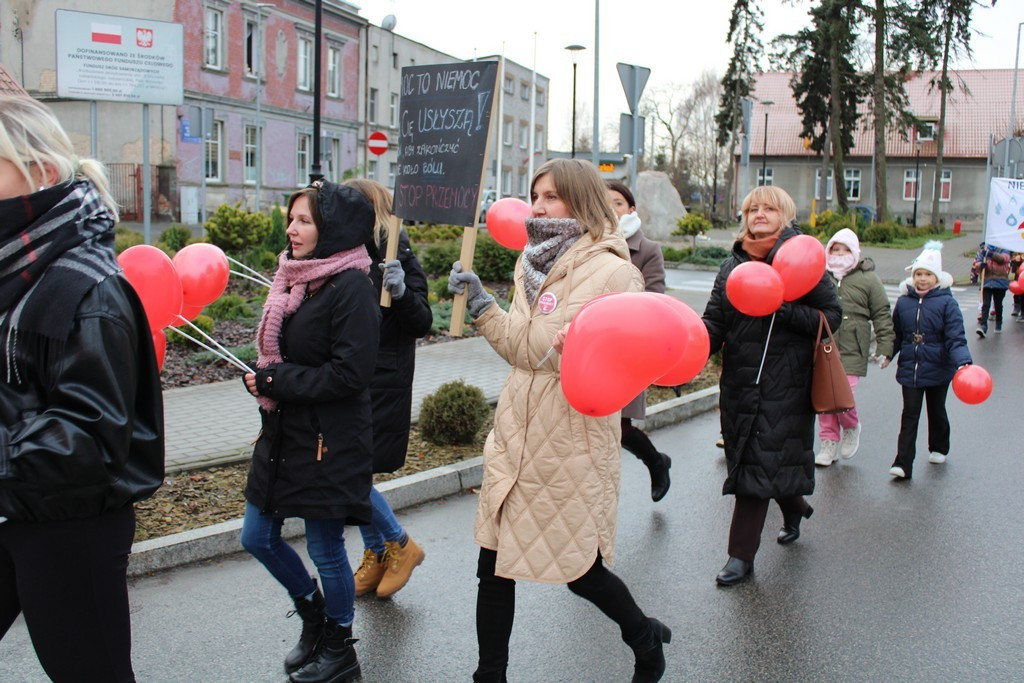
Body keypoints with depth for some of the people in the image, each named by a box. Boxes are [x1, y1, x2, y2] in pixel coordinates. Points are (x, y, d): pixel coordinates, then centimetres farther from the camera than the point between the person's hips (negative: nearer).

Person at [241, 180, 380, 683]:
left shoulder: (350, 287, -17)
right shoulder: (294, 279, 8)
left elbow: (350, 374, -23)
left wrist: (274, 381, -17)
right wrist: (260, 378, -4)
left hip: (329, 442, -8)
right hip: (281, 434, 9)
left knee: (326, 549, 5)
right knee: (257, 537, 15)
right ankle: (312, 614, 40)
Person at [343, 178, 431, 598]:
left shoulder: (397, 257, -10)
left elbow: (422, 325, -12)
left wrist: (401, 292, -29)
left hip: (383, 385, -7)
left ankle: (400, 545, 13)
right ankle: (376, 556, 29)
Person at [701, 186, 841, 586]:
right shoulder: (732, 265, 10)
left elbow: (831, 316, -6)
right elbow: (715, 324, 3)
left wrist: (783, 309, -20)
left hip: (783, 383, -5)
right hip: (738, 379, 5)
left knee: (759, 463, -6)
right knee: (746, 458, 14)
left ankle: (742, 555, 4)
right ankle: (795, 507, 45)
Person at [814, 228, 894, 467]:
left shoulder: (868, 279, 3)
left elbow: (882, 315, 6)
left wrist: (885, 348, 2)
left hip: (851, 351, -3)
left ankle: (851, 427, 20)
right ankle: (829, 443, 20)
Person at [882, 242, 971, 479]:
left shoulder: (946, 302, -10)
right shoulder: (904, 301, 0)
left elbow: (956, 339, -15)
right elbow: (896, 334, 12)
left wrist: (963, 362, -28)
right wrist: (887, 353, 2)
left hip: (938, 369, -1)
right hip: (909, 368, 1)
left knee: (936, 411, 18)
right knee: (909, 415, -3)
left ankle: (939, 448, 42)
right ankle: (903, 464, -7)